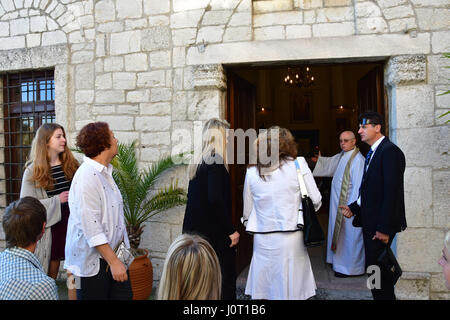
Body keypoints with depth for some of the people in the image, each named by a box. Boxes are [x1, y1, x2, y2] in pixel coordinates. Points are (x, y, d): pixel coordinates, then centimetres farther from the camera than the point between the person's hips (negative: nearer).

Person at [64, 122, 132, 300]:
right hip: (92, 261, -8)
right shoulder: (87, 177, -20)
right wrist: (113, 261, -22)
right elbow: (91, 228, -24)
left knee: (124, 295, 10)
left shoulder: (104, 173, 12)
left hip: (112, 254, 8)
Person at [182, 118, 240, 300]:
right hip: (214, 235, -9)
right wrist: (231, 231, -16)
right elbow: (215, 199, -24)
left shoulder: (198, 163, 11)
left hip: (196, 232, 9)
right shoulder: (216, 161, -15)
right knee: (224, 286, 1)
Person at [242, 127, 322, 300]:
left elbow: (247, 209, 6)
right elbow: (315, 200, -1)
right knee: (291, 287, 11)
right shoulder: (298, 165, -6)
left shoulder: (252, 172, 0)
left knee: (263, 291, 13)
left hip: (262, 240, 2)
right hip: (291, 239, -1)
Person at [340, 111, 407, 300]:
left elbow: (392, 192, -20)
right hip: (370, 222, 9)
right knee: (374, 267, 16)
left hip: (381, 224, -9)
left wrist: (385, 228, -21)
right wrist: (353, 207, 6)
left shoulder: (390, 151, -14)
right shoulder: (373, 152, 16)